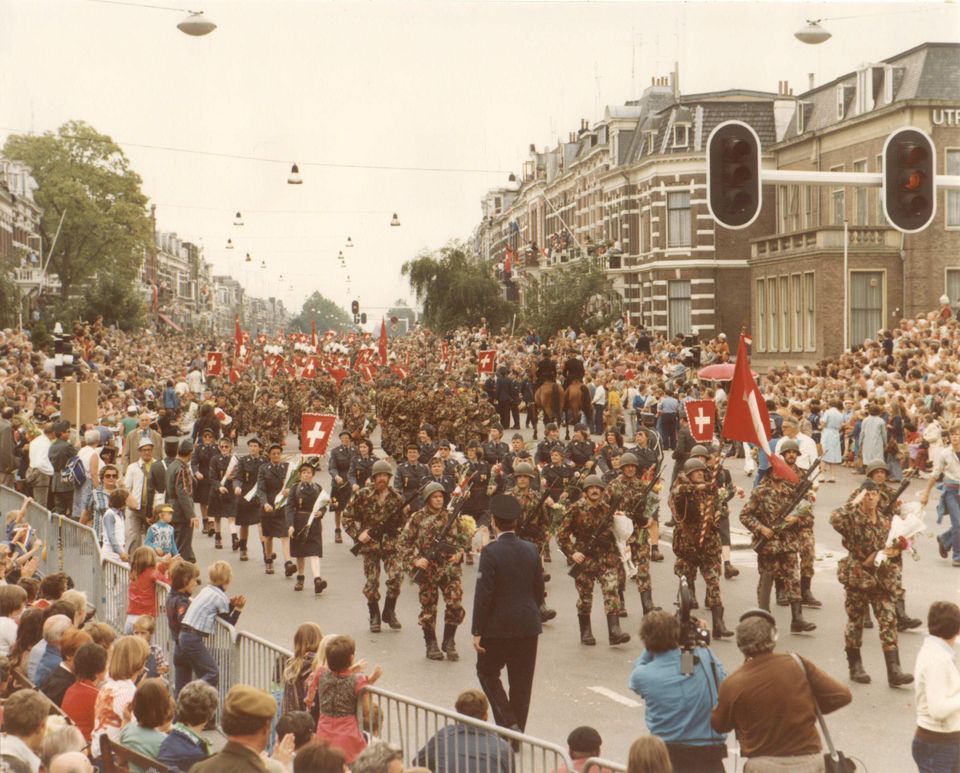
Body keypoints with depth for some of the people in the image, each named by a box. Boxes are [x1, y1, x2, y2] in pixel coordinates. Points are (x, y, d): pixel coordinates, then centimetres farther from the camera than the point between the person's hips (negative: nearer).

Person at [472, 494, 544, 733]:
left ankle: (508, 723, 0)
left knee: (487, 672, 13)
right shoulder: (531, 550, 1)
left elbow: (483, 594, -15)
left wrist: (477, 631, -9)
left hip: (498, 626, -5)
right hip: (528, 625, 5)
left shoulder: (491, 552, -15)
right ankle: (517, 730, 18)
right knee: (521, 680, 11)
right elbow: (539, 589, 8)